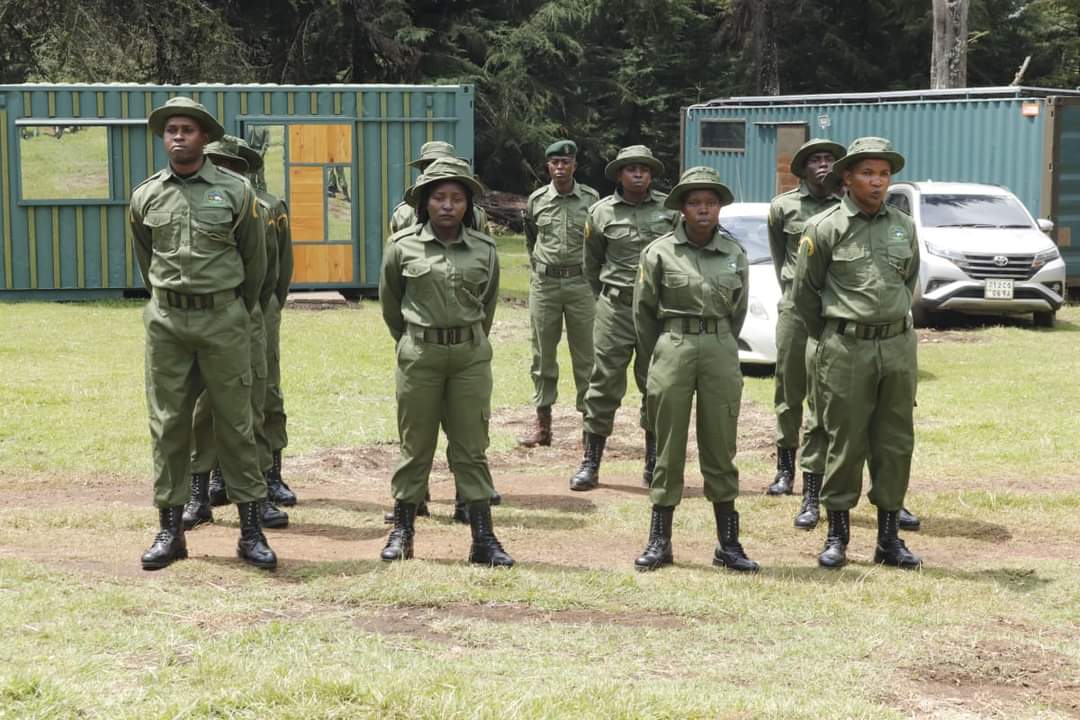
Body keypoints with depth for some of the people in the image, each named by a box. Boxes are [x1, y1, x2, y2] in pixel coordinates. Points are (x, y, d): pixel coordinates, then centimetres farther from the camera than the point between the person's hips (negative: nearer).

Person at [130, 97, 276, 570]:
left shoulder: (235, 192, -1)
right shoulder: (146, 197, 6)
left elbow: (255, 262, 9)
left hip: (223, 319, -2)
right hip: (166, 320, 2)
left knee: (235, 421, 1)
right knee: (168, 423, 4)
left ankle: (251, 530, 7)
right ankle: (170, 528, 12)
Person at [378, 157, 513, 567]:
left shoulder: (484, 250, 2)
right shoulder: (403, 247, -3)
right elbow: (390, 303, 11)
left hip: (471, 355, 1)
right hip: (420, 354, -1)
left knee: (472, 448, 4)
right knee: (415, 446, 7)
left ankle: (483, 538, 7)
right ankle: (402, 531, 18)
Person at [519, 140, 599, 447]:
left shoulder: (591, 199, 0)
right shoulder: (536, 201, 5)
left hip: (581, 283, -2)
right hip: (544, 284, 2)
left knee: (586, 355, 1)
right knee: (543, 355, 5)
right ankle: (542, 424, 12)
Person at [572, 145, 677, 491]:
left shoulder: (670, 209, 3)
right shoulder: (601, 212, 2)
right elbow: (591, 263, 13)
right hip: (615, 308, -1)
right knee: (604, 384, 0)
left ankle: (653, 463, 18)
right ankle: (591, 462, 7)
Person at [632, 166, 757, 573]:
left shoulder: (735, 254, 5)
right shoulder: (659, 253, -1)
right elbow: (643, 310, 6)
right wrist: (659, 357, 10)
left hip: (721, 351, 2)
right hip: (672, 346, -2)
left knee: (720, 448, 5)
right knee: (668, 448, 3)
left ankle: (728, 544, 12)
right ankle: (659, 541, 11)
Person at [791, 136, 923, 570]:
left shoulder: (904, 227, 9)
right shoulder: (824, 229, -3)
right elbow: (804, 293, 4)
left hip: (899, 346, 4)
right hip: (846, 349, -4)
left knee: (896, 444, 6)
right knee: (845, 444, 1)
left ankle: (889, 537, 15)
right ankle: (837, 535, 12)